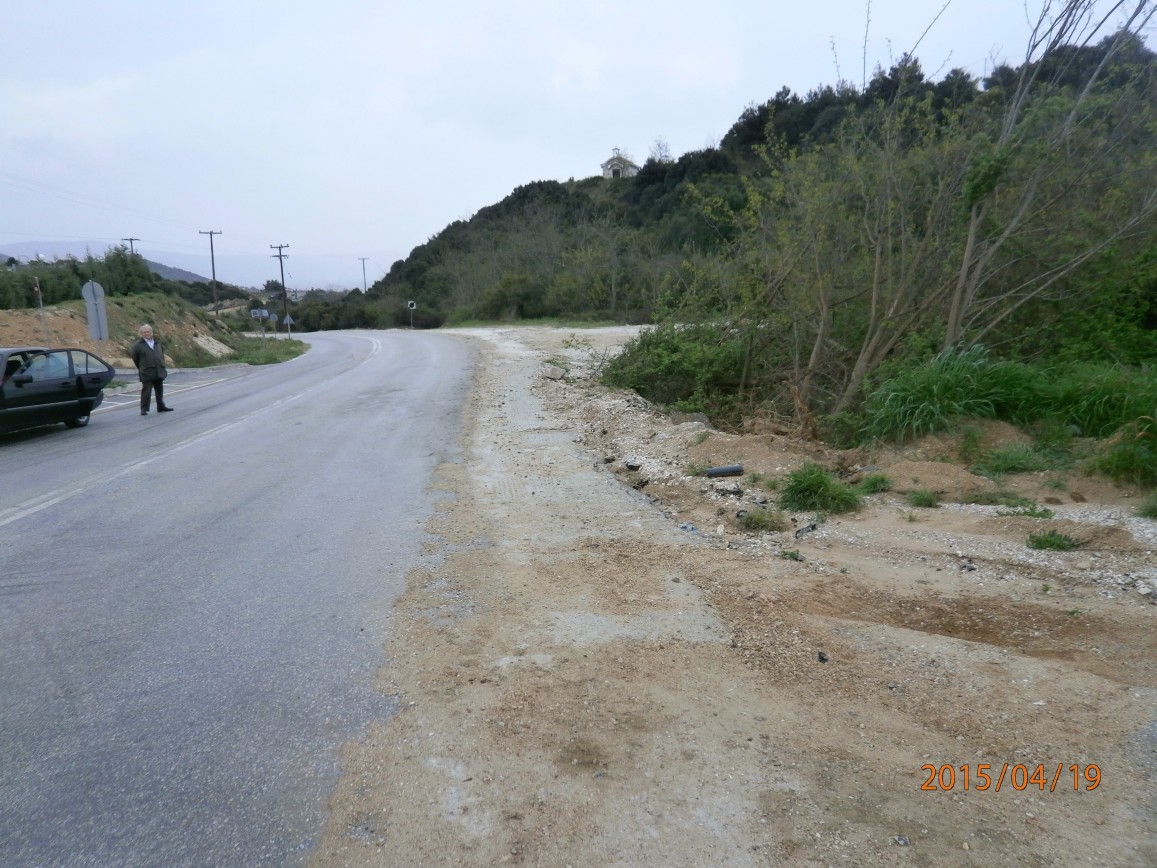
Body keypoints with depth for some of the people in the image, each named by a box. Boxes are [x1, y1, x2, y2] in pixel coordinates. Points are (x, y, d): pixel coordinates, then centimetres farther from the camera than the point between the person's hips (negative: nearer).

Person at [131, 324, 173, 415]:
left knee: (159, 390, 13)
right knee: (146, 391, -6)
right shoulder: (138, 345, -3)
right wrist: (141, 368, 9)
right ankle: (144, 409, -2)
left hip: (159, 372, 5)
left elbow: (162, 353, 21)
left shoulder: (157, 343, 12)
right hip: (147, 373, -5)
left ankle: (161, 407, 23)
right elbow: (135, 358, 4)